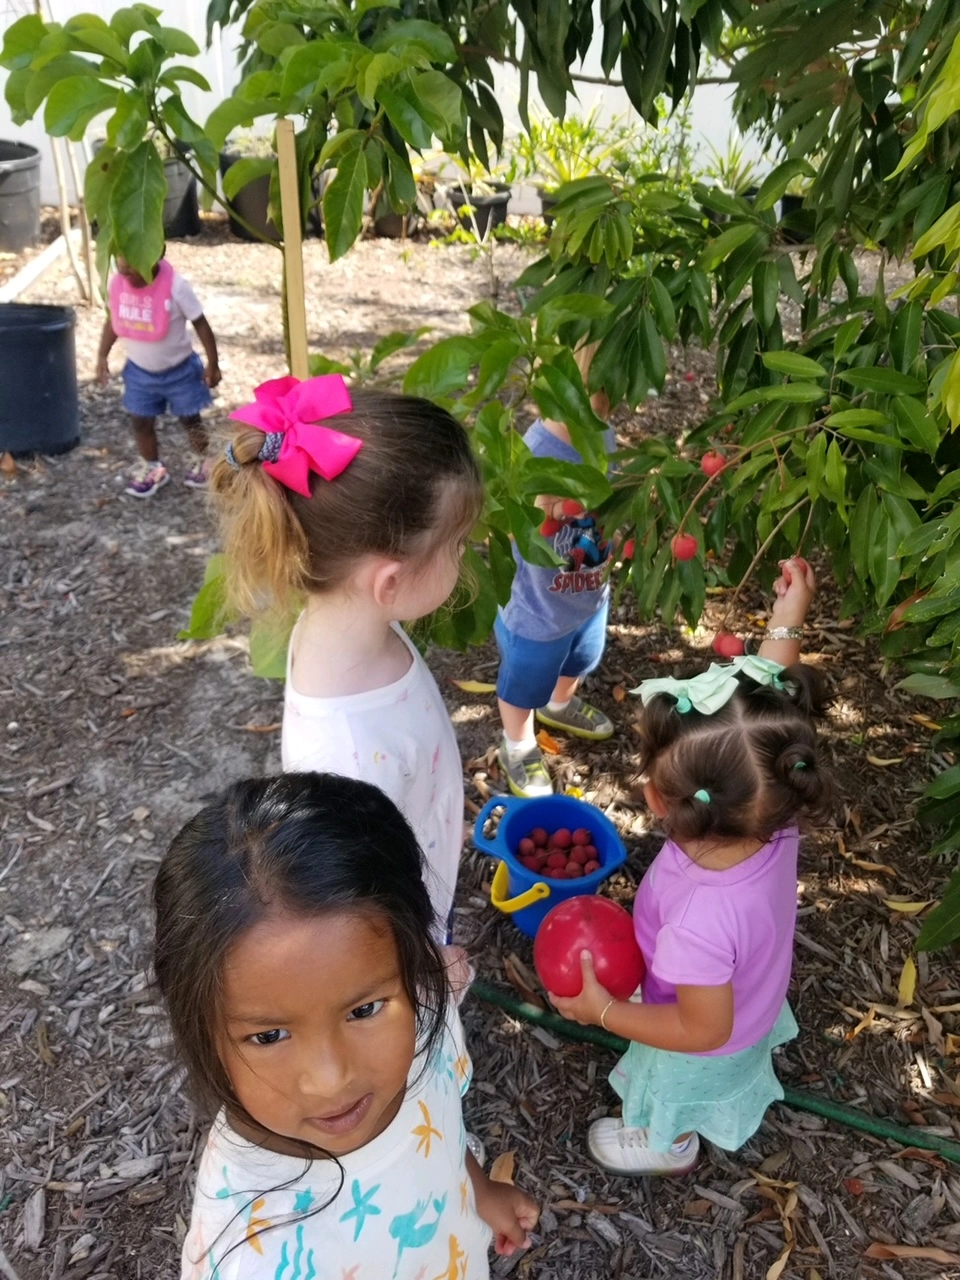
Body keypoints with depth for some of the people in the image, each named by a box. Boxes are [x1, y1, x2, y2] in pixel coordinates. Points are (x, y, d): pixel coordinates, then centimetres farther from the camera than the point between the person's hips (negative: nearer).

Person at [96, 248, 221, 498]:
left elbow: (200, 323, -16)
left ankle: (204, 462, 37)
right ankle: (152, 468, 34)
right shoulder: (117, 283, -11)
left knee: (190, 419, 14)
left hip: (178, 370, -4)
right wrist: (102, 356, 6)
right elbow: (113, 319, 6)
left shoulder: (175, 286, -26)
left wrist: (213, 364, -13)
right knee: (141, 421, 12)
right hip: (139, 371, 4)